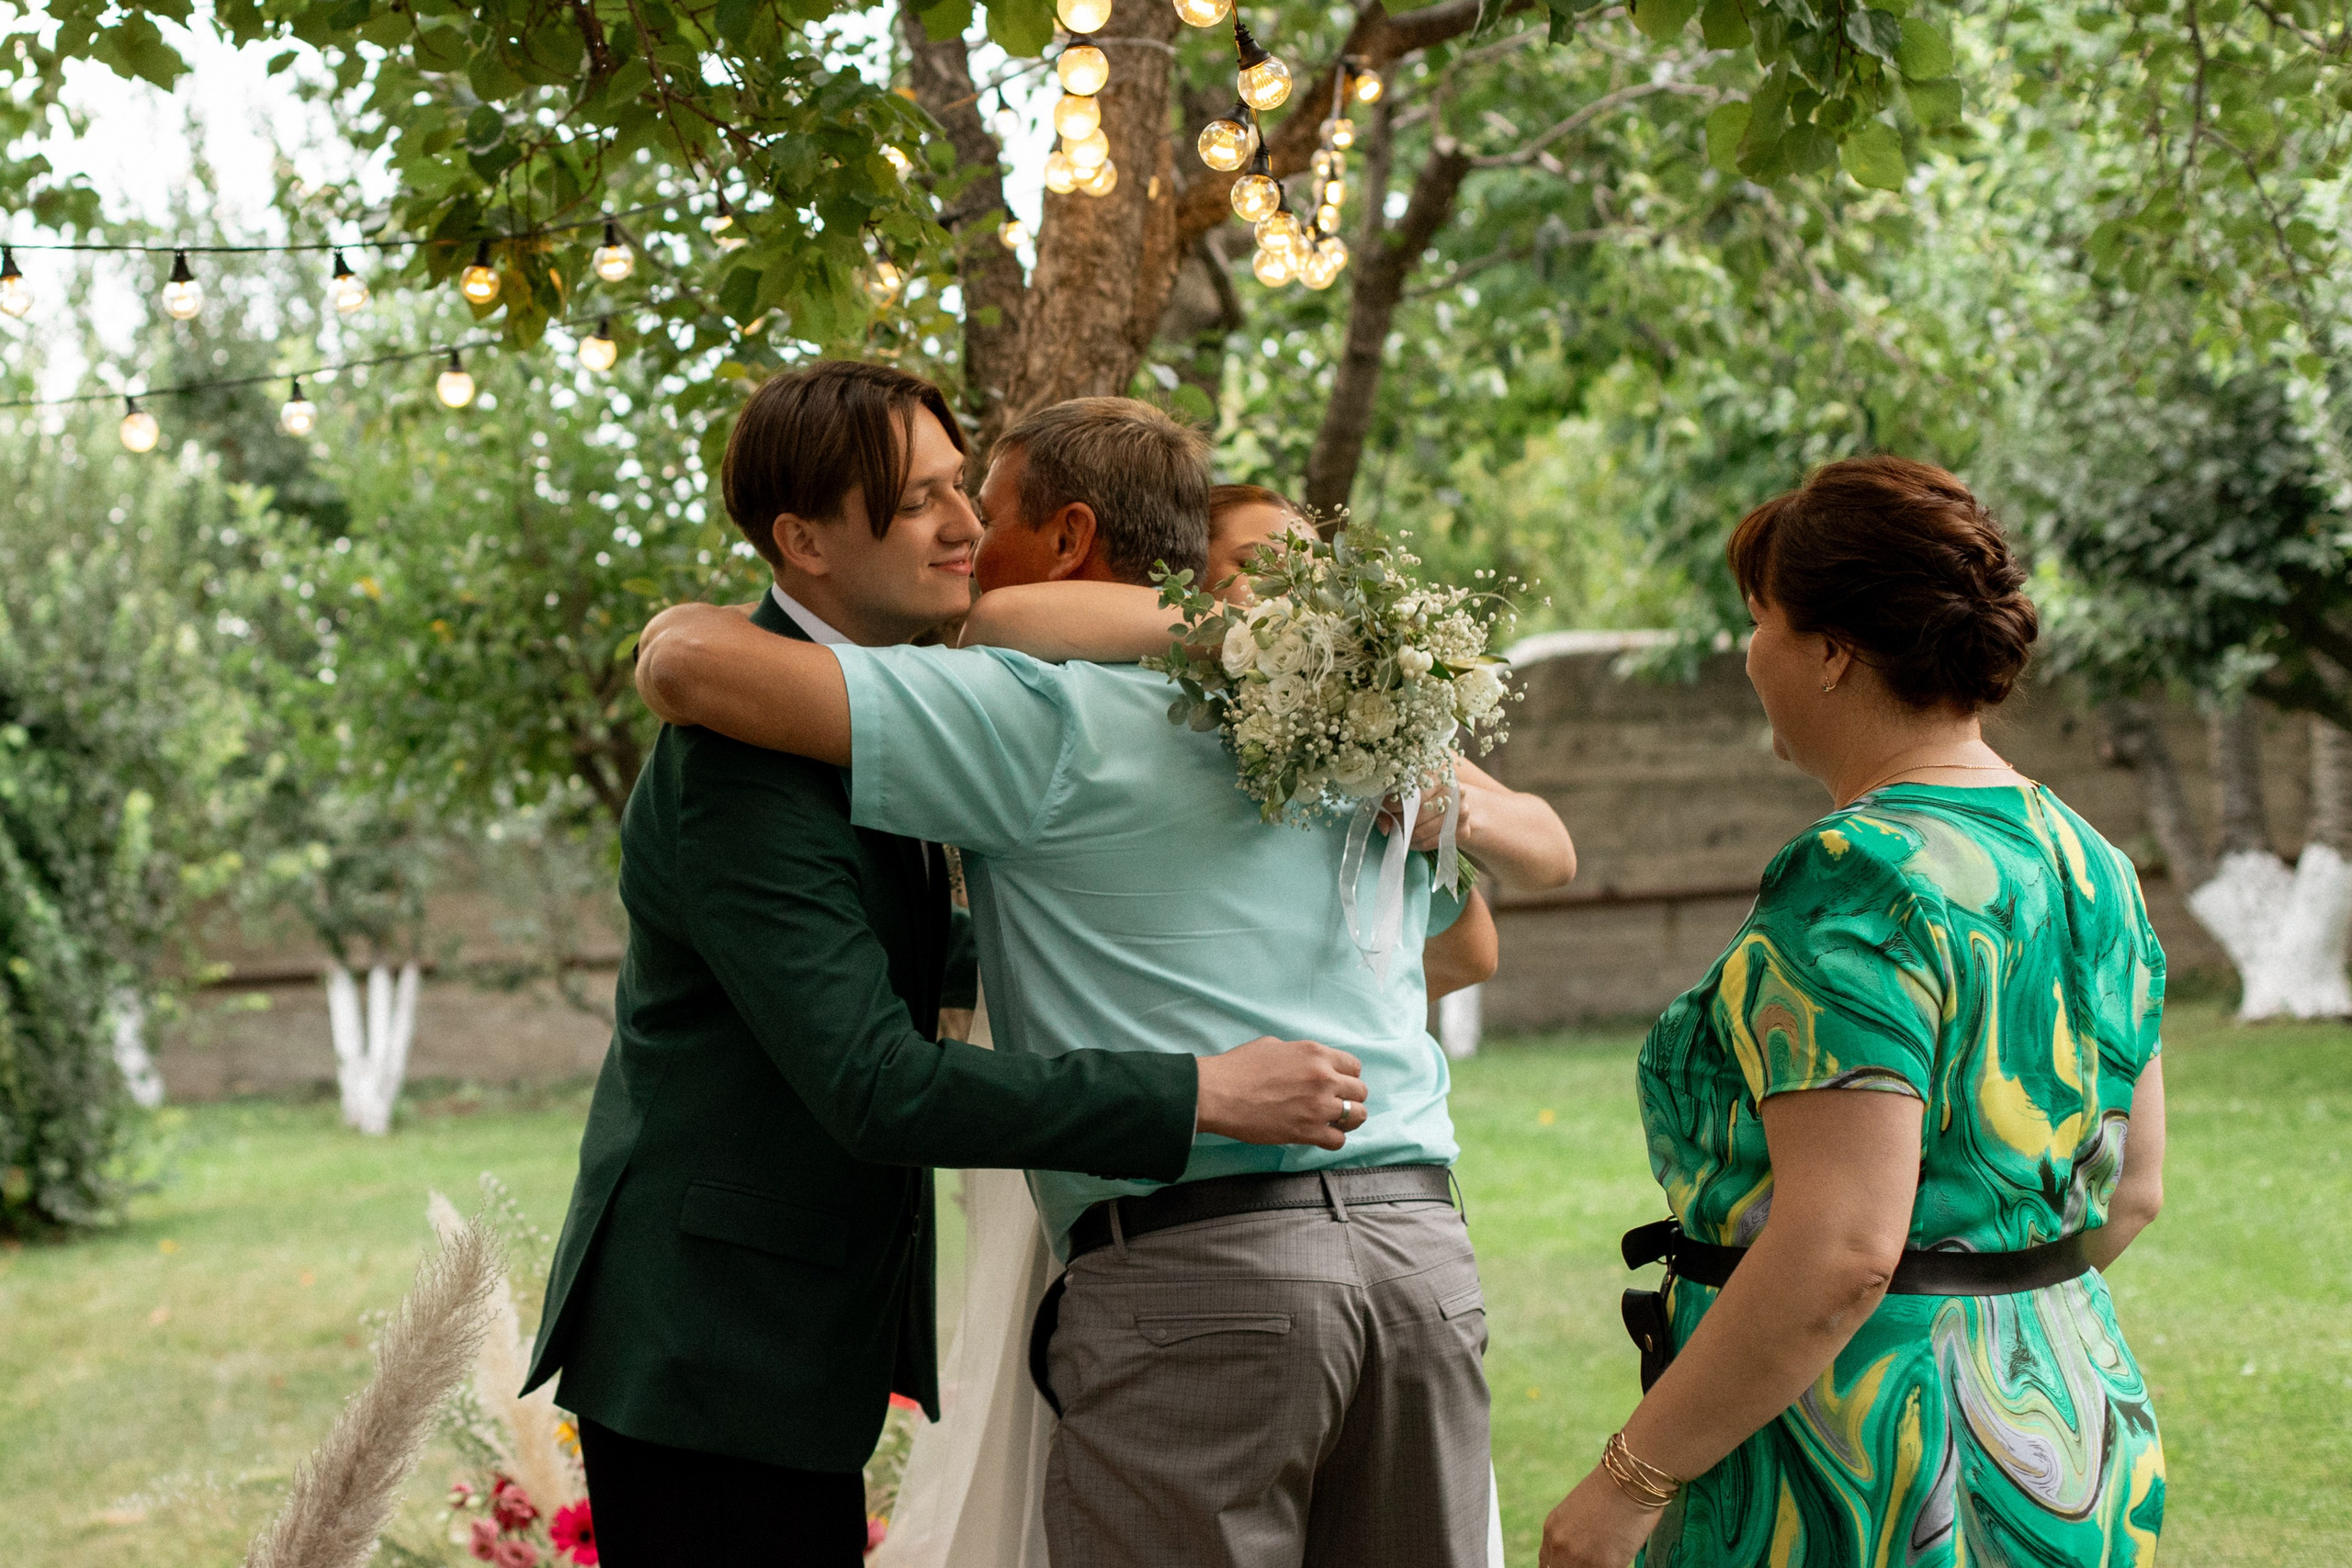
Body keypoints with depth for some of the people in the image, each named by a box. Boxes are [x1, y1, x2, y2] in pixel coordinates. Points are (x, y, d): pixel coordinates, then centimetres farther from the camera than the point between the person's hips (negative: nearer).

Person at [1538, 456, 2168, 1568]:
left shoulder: (1858, 884, -19)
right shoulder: (2088, 864, 8)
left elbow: (1840, 1249, -26)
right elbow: (2131, 1190, 14)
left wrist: (1629, 1479, -20)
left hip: (1872, 1464, -9)